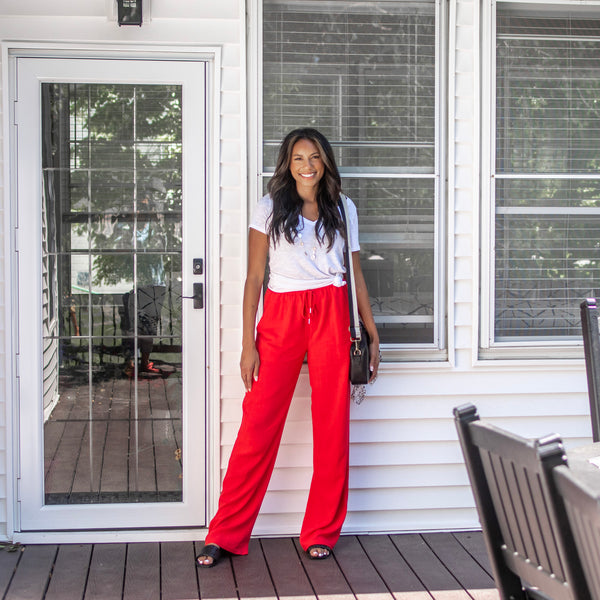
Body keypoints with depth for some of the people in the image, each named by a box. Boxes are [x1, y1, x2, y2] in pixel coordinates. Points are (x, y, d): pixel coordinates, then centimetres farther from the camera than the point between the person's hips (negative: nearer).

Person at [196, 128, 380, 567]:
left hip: (331, 315, 2)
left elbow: (356, 275, 15)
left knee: (332, 425, 1)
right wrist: (248, 343, -3)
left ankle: (321, 533, 14)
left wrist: (372, 333, 9)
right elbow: (255, 277, 4)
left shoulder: (343, 209, 13)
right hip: (281, 316, -2)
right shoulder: (270, 209, 7)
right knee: (258, 424, -6)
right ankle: (225, 536, 3)